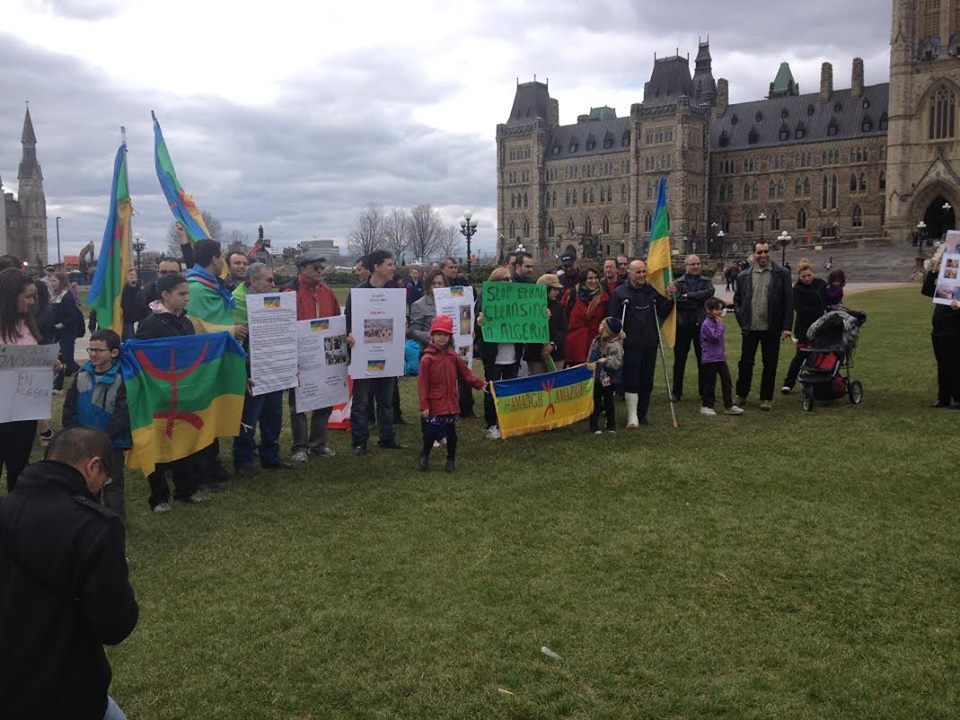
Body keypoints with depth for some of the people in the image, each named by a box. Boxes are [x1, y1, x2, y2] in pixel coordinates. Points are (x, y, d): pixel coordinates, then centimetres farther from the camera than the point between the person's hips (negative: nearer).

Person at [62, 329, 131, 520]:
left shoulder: (121, 378, -12)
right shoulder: (81, 375, 3)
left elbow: (122, 414, -14)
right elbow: (69, 408, 6)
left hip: (112, 443, -5)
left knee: (112, 483, 4)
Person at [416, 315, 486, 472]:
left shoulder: (453, 356, 3)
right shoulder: (427, 358, -10)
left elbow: (465, 373, 13)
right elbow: (422, 384, -10)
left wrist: (479, 384, 8)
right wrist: (424, 405, -11)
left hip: (451, 403, 4)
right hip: (434, 404, -4)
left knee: (451, 433, 11)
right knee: (431, 434, 3)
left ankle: (451, 459, 27)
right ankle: (424, 455, 28)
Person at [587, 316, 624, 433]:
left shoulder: (615, 345, -17)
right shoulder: (598, 340, 5)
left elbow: (618, 362, -22)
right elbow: (591, 357, 16)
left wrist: (606, 360, -31)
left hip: (609, 379, -6)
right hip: (597, 377, 6)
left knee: (608, 402, 5)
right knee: (596, 402, 8)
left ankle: (611, 426, 19)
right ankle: (594, 426, 15)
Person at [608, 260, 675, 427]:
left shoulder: (652, 291, 10)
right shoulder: (620, 293, -3)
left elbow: (662, 313, 12)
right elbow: (612, 319, -5)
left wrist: (669, 298, -4)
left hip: (650, 344, 4)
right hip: (631, 344, -4)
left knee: (647, 381, 11)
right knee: (631, 381, -5)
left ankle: (643, 412, 24)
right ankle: (632, 416, 1)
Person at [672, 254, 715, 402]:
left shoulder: (706, 281, 9)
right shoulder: (678, 283, 4)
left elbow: (710, 292, -13)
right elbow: (676, 301, -13)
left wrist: (688, 295, -14)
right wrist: (698, 300, -17)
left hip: (701, 324, 1)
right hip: (683, 325, -1)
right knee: (679, 360, 5)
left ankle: (704, 391, 18)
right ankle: (677, 392, 15)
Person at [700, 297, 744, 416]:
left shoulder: (716, 321, 13)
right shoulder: (707, 324, -15)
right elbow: (716, 337, -25)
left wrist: (723, 350, 15)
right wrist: (720, 324, -18)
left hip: (720, 357, 8)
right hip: (709, 358, -8)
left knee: (727, 380, 5)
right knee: (710, 382, -1)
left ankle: (729, 405, 10)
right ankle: (706, 406, 10)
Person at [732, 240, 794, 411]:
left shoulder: (781, 274, -1)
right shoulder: (744, 276, 6)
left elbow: (788, 302, -2)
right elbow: (737, 300, 15)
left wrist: (786, 327, -8)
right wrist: (742, 320, 3)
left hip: (771, 328, -1)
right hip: (750, 328, 1)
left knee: (770, 364, 6)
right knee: (745, 362, 6)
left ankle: (766, 398, 17)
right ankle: (741, 394, 21)